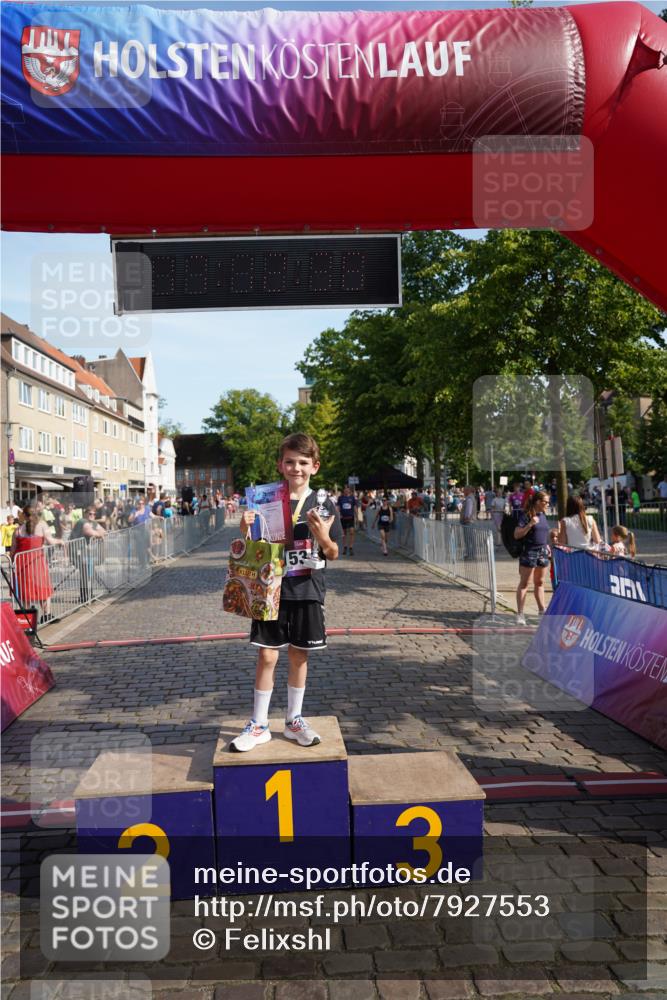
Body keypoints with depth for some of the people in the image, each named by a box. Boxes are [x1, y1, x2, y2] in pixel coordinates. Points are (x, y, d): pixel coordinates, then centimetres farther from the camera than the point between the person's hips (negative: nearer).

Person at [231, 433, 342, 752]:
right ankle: (259, 725, 16)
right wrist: (245, 529, -15)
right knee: (267, 656, 3)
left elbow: (333, 555, 1)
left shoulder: (323, 504, -2)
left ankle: (294, 720, 28)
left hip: (307, 591, 0)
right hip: (271, 589, 0)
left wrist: (323, 537, -20)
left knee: (298, 655, 12)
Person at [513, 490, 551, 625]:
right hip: (529, 551, -7)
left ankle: (542, 610, 25)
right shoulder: (526, 515, -11)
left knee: (540, 582, 16)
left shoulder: (543, 515, 12)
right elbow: (517, 534, -15)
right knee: (524, 583, -2)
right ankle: (520, 613, 0)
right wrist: (530, 524, -24)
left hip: (542, 552, 7)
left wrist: (547, 546, 15)